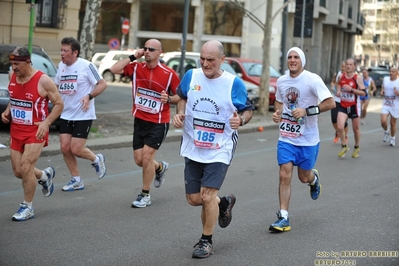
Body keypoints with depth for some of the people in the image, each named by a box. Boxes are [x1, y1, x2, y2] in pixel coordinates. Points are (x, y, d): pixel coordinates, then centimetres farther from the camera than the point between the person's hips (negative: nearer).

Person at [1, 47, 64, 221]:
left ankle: (27, 207, 4)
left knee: (25, 167, -15)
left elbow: (59, 104, -10)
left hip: (36, 131, -6)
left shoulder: (43, 80, -17)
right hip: (16, 130, 6)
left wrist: (46, 123, -23)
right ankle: (45, 175, 39)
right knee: (18, 171, 8)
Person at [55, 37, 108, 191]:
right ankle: (76, 181, 17)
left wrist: (89, 96, -23)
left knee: (76, 149, -9)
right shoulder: (61, 66, 7)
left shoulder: (86, 66, -13)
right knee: (65, 148, 1)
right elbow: (57, 86, 20)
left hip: (83, 116, -6)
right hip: (66, 115, 6)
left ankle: (96, 160, 23)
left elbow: (102, 84, -10)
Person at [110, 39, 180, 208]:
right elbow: (114, 69, -13)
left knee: (146, 157, -9)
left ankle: (145, 195, 8)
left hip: (159, 122, -4)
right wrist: (133, 57, -13)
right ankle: (160, 167, 42)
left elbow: (180, 96, -1)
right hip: (140, 120, 4)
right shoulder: (136, 68, -1)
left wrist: (169, 99, -22)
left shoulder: (169, 74, -10)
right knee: (139, 160, 7)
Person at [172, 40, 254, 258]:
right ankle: (224, 203, 41)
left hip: (220, 150, -4)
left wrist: (241, 120, -22)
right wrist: (180, 113, -3)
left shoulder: (234, 83, -12)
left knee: (207, 196, -12)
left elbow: (248, 110, 0)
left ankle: (206, 241, 11)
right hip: (193, 148, 4)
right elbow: (182, 97, 16)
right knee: (193, 198, 9)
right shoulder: (191, 76, -4)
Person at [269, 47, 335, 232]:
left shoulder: (312, 79, -13)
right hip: (286, 137, 3)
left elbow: (331, 103, -17)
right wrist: (277, 114, 0)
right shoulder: (281, 81, 4)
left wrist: (306, 111, -26)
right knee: (285, 176, -8)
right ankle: (283, 218, -3)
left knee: (304, 177, 10)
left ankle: (314, 178, 49)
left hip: (308, 139, -3)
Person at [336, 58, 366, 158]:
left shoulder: (358, 78, -10)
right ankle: (344, 146, 7)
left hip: (354, 106, -3)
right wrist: (338, 92, 2)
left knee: (356, 128, 10)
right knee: (339, 126, -14)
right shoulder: (341, 77, 2)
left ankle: (357, 148, 31)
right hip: (343, 106, 3)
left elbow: (363, 93, -12)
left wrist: (351, 89, -23)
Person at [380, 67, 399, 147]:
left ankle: (392, 138, 31)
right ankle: (386, 132, 19)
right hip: (385, 105, 2)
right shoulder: (385, 79, 2)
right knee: (383, 121, -14)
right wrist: (382, 92, 2)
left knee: (393, 123, 9)